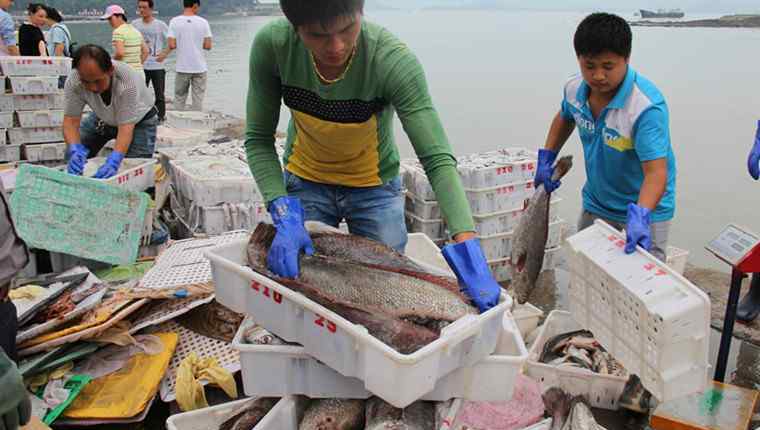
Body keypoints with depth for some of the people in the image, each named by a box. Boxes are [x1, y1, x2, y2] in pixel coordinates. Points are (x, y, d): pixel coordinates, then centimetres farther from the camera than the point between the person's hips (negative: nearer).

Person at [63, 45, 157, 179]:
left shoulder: (128, 81, -40)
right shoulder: (74, 82, -29)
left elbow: (126, 127, -40)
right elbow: (71, 120, -27)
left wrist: (114, 160, -55)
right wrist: (75, 150, -47)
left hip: (138, 119, -4)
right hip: (103, 117, 4)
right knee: (72, 156, -3)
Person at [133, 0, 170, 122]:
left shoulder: (160, 25, -5)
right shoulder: (134, 24, 3)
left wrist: (165, 53, -14)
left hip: (157, 66, -2)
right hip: (140, 66, 3)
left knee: (159, 96, 3)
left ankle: (160, 120, 12)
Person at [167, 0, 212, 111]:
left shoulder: (174, 21, -3)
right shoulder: (203, 22, -3)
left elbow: (171, 45, -8)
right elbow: (208, 46, -4)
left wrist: (181, 44, 12)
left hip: (182, 67, 0)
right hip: (199, 68, 0)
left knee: (179, 99, 11)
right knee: (198, 99, 6)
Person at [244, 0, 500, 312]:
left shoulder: (393, 60, -32)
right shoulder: (272, 44, -24)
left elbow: (438, 160, -34)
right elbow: (258, 139, -15)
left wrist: (468, 251, -44)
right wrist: (284, 215, -28)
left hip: (374, 186, -1)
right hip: (306, 182, 2)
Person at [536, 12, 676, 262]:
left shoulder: (646, 107, -30)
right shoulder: (575, 89, -11)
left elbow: (656, 172, -35)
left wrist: (640, 216, -51)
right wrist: (546, 159, 6)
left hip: (645, 207, -6)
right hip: (596, 203, 6)